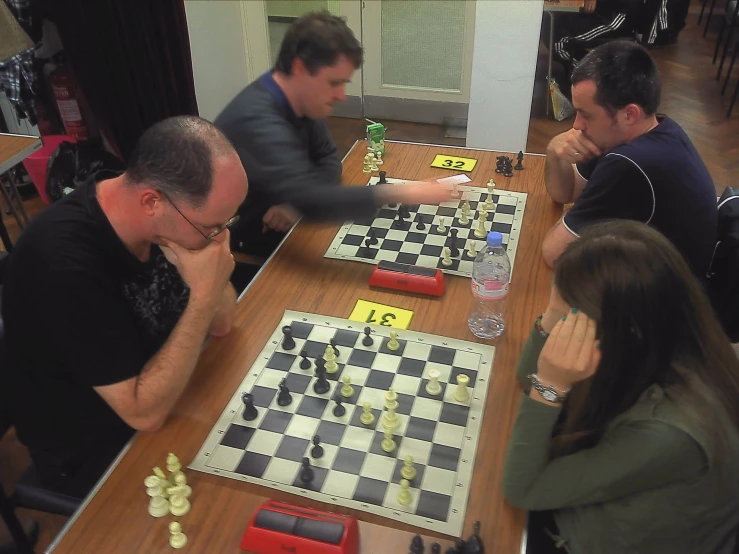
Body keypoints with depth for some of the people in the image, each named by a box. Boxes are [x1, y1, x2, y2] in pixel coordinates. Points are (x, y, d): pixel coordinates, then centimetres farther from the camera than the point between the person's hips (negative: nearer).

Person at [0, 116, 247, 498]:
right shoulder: (67, 264, -34)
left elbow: (221, 324, -5)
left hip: (152, 388, 6)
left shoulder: (159, 216, -12)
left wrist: (212, 283, -24)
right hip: (92, 451, -6)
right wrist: (203, 294, -33)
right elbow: (145, 413, -29)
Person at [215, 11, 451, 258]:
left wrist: (297, 202, -16)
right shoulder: (256, 121, -32)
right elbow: (308, 199, -43)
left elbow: (329, 160, 4)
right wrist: (402, 194, -44)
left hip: (269, 225, 8)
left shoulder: (300, 99, -4)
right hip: (237, 243, -7)